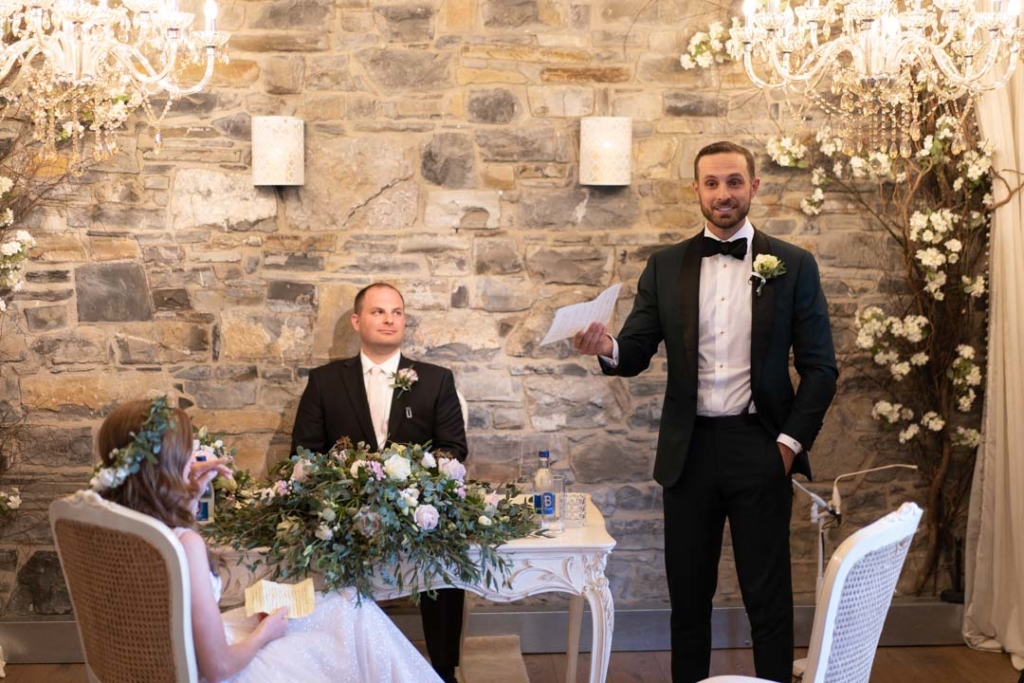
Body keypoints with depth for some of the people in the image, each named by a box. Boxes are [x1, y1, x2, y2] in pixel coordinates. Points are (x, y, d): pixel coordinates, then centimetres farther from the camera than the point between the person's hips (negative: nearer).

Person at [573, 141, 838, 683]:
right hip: (688, 450, 2)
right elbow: (637, 354, 3)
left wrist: (791, 441, -7)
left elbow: (819, 367, 2)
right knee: (688, 592, 11)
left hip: (760, 448, -2)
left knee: (768, 593, 5)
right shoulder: (665, 267, 7)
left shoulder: (793, 266, 2)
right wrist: (608, 349, -19)